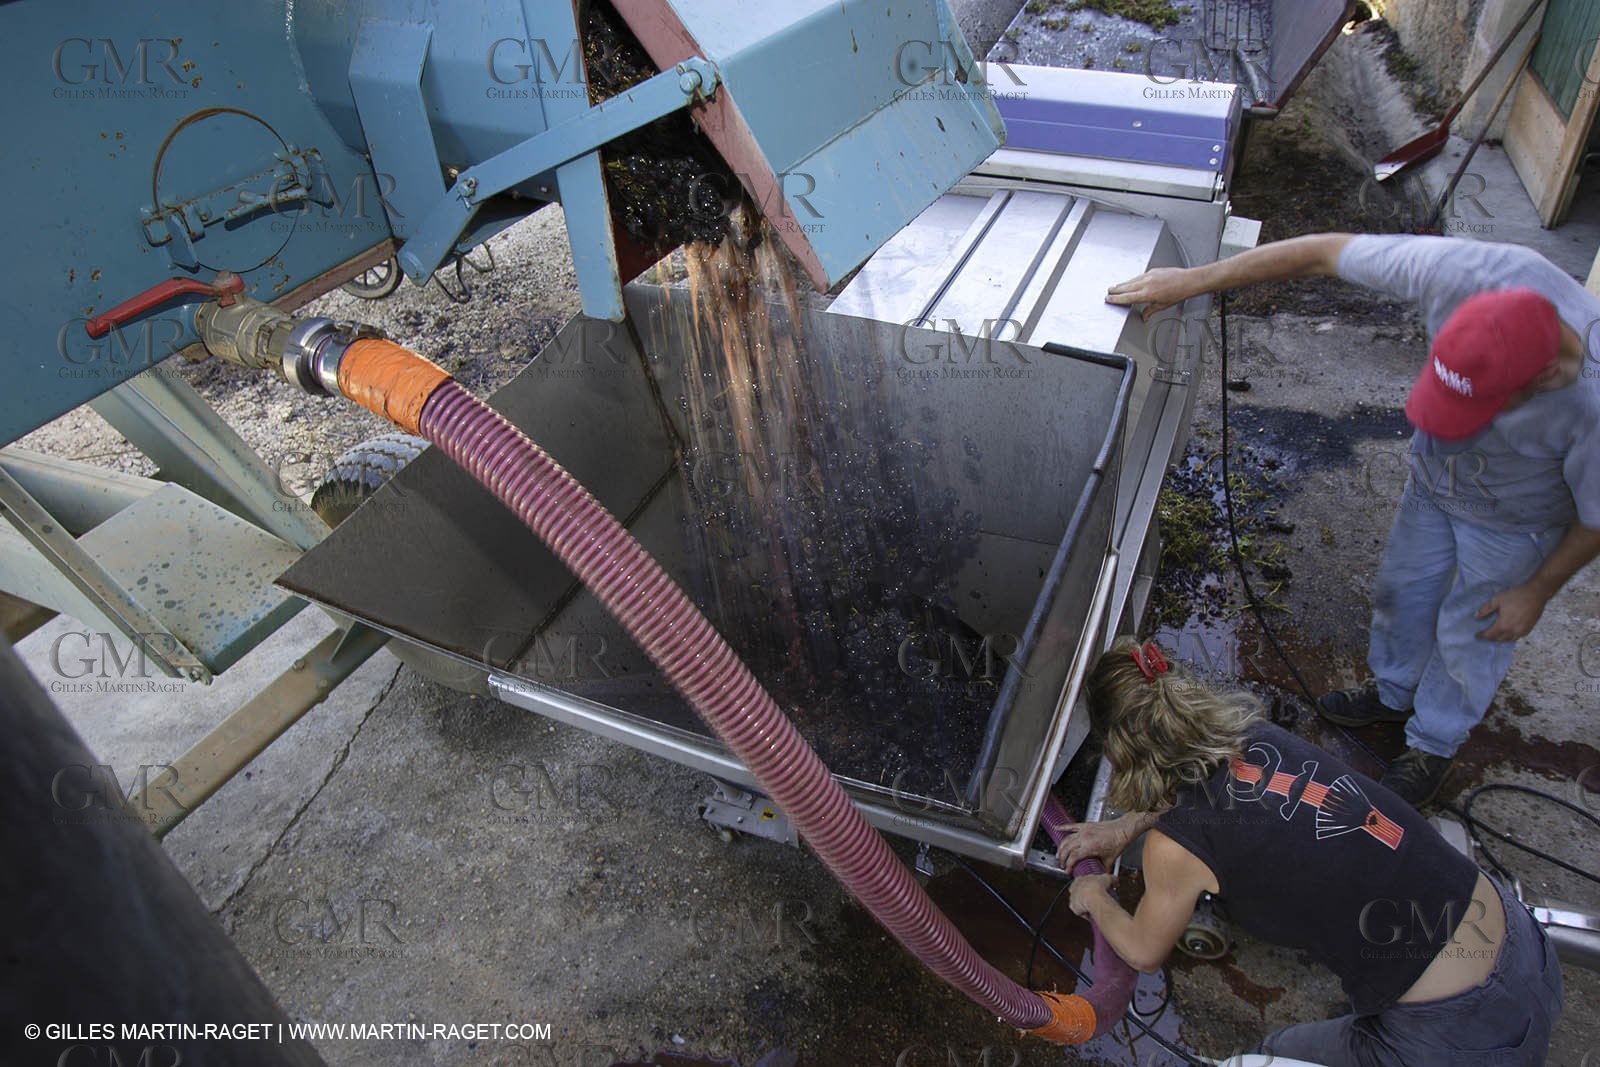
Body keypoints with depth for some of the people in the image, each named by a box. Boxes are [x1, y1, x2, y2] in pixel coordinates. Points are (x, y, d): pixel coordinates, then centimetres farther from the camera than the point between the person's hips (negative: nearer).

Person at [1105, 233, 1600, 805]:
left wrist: (1537, 591, -6)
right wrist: (1192, 280, -27)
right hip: (1434, 476, 4)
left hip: (1512, 521, -4)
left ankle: (1434, 743, 46)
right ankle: (1393, 692, 54)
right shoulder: (1463, 269, -39)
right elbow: (1326, 251, -27)